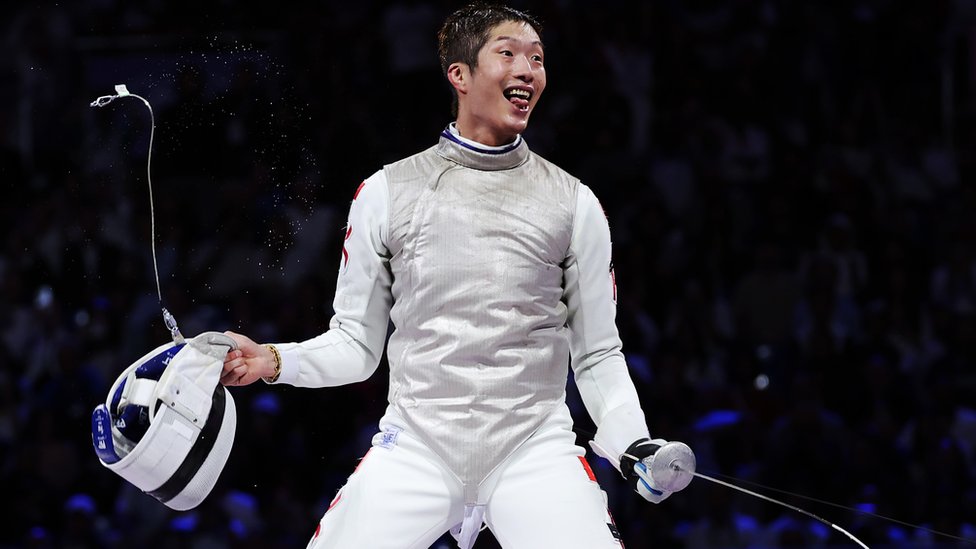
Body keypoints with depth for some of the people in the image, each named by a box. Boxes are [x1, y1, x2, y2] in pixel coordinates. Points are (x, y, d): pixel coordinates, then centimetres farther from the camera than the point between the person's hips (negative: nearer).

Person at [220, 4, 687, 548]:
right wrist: (274, 361, -9)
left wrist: (635, 447, -8)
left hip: (535, 445, 0)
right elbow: (357, 345, 10)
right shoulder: (386, 192, 5)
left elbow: (598, 354, 9)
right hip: (415, 448, 1)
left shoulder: (574, 203, 5)